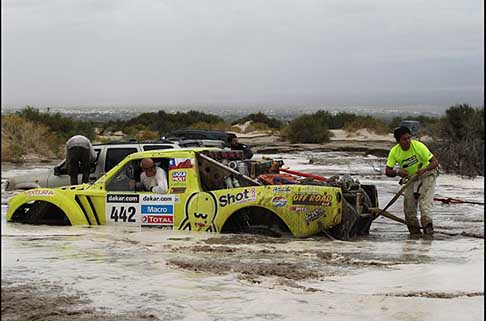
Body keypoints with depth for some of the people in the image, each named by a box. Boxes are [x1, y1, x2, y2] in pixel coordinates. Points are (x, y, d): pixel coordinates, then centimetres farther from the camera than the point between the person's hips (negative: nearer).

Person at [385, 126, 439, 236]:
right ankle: (415, 231, 9)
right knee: (408, 204, -3)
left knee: (425, 199, -23)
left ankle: (427, 226, -26)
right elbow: (388, 171, -12)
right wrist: (397, 172, -34)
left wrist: (424, 169, -42)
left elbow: (435, 162, -24)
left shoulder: (418, 146, -26)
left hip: (427, 174, -4)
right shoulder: (394, 152, -15)